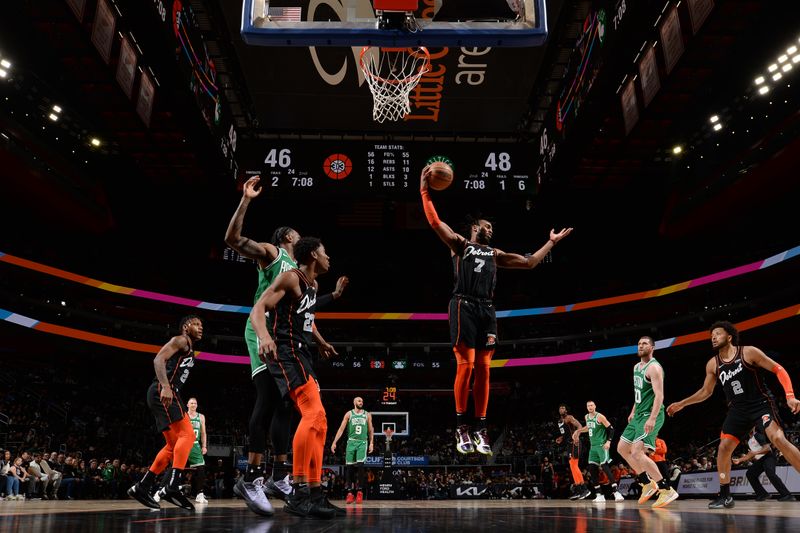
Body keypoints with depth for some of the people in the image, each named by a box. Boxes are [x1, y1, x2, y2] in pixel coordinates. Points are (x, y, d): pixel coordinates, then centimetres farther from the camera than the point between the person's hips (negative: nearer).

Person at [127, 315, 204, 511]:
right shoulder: (181, 340, 0)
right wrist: (165, 386, -30)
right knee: (187, 434, -19)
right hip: (163, 392, -10)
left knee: (173, 445, 10)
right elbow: (159, 359, -16)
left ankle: (141, 487, 10)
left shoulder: (189, 350, 29)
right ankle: (172, 486, -27)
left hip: (166, 394, 10)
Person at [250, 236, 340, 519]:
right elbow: (258, 309, -21)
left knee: (319, 422, 9)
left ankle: (315, 494, 13)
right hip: (286, 351, -11)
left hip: (300, 353, 11)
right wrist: (264, 335, -40)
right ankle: (298, 493, -23)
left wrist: (321, 342, 46)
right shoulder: (290, 277, -9)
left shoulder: (313, 284, 19)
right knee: (314, 412, -24)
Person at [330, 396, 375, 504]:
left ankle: (360, 491, -4)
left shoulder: (367, 415, 8)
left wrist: (371, 443, 3)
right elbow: (341, 428, 0)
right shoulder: (349, 414, 5)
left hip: (362, 442, -1)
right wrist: (334, 442, -7)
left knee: (360, 466, -14)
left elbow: (371, 430, 12)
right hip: (351, 442, 1)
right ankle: (350, 493, 6)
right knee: (349, 467, -1)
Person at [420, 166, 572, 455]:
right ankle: (461, 427, -4)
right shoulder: (459, 244, 12)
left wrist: (551, 242, 26)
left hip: (487, 309, 5)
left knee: (483, 369, 1)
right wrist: (424, 191, -6)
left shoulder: (495, 254, 26)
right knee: (466, 365, -12)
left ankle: (480, 428, 5)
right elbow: (435, 222, -1)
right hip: (464, 306, -5)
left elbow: (529, 262, 27)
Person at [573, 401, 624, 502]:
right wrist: (578, 431, 27)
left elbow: (611, 429, -12)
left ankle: (616, 492, -20)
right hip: (593, 446, 8)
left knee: (605, 467, -19)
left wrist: (609, 441, -22)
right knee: (592, 469, 2)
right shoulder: (586, 417, 11)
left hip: (602, 445, -8)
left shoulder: (600, 417, -11)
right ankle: (600, 495, 8)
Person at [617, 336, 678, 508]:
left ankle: (666, 489, -13)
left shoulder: (654, 367, -14)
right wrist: (633, 411, 25)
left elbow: (659, 395, -23)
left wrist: (652, 418, -33)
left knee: (637, 452, -20)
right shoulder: (637, 367, 15)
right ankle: (648, 483, 21)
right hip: (639, 415, 10)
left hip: (650, 416, -10)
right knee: (622, 448, 13)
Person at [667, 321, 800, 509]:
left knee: (778, 439, -26)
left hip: (761, 403, -5)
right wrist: (682, 404, 11)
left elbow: (778, 370, -10)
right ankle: (725, 496, 9)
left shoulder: (749, 352, -11)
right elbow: (706, 391, 16)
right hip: (738, 409, 5)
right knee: (723, 448, -3)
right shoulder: (712, 364, 4)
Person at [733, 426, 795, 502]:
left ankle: (786, 495, -35)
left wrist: (755, 452, -33)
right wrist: (739, 460, 18)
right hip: (760, 459, 10)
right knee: (750, 473, 4)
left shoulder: (758, 436, -11)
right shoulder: (749, 441, 17)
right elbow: (751, 454, 24)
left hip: (769, 456, -10)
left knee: (770, 473, -33)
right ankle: (762, 494, 4)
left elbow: (767, 448, -22)